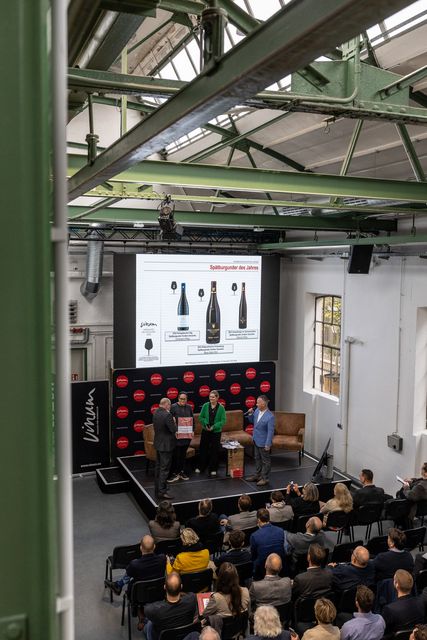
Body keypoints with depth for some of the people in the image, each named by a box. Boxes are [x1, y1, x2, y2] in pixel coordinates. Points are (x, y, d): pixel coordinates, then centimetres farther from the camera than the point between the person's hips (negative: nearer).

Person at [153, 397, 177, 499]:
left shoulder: (155, 413, 3)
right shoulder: (167, 415, -23)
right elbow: (174, 429, -22)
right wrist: (173, 421, -2)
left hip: (158, 443, 9)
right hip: (166, 445, -9)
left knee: (159, 467, 18)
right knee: (165, 468, -3)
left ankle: (158, 487, 29)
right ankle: (162, 491, -1)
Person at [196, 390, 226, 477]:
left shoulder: (221, 408, -7)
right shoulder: (205, 406, -2)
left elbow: (223, 421, -9)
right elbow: (200, 417, 2)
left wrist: (214, 426, -20)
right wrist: (206, 424, -15)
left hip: (216, 432, -2)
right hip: (205, 431, 2)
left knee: (214, 450, 5)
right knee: (203, 449, 10)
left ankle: (213, 469, 18)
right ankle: (201, 467, 27)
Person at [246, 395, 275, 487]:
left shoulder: (270, 417, -26)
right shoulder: (257, 410, -4)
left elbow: (270, 431, -22)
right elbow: (252, 421, 13)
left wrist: (268, 444, -21)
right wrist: (251, 414, -7)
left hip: (263, 442, -8)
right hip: (256, 440, 8)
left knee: (265, 460, 9)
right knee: (257, 459, 21)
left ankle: (265, 478, 20)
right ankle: (257, 475, 36)